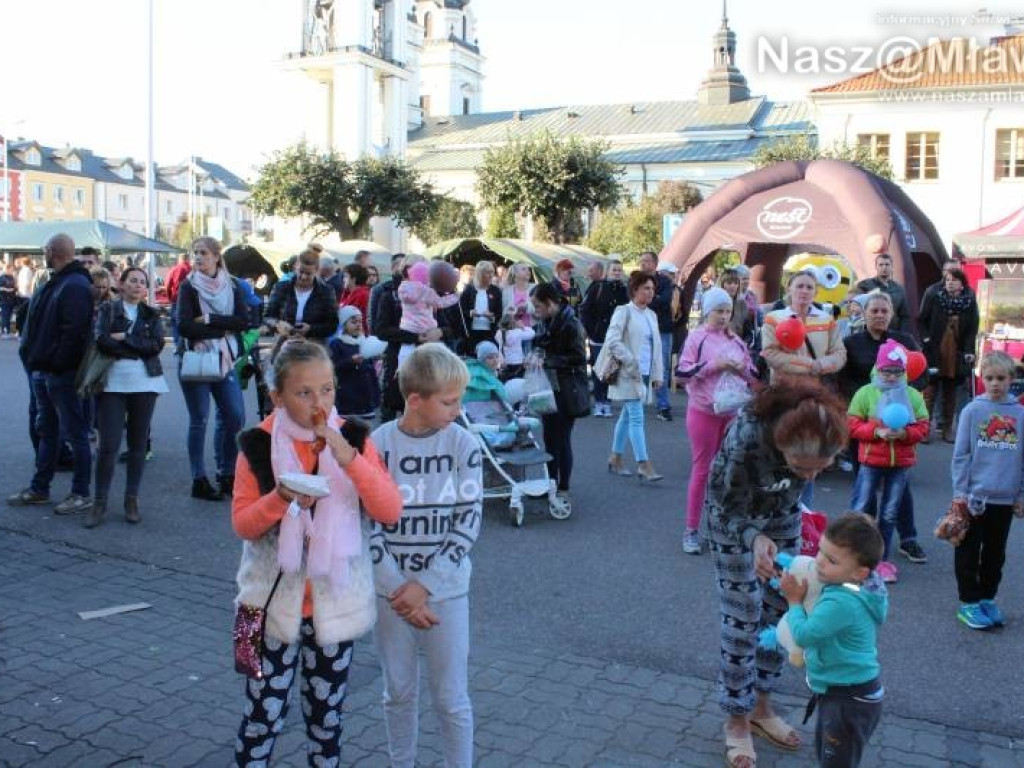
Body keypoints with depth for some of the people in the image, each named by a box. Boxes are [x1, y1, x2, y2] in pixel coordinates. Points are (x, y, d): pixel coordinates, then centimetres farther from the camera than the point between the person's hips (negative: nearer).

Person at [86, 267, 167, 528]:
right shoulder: (107, 310, 6)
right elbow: (102, 341, -10)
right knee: (108, 445, -6)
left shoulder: (151, 315, 12)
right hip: (112, 383, -2)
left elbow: (157, 344, -5)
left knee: (138, 444, 6)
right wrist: (139, 349, -9)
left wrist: (124, 338, -9)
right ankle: (100, 501, 7)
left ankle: (132, 499, 16)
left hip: (144, 384, 2)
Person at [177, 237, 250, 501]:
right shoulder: (188, 286, -2)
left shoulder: (232, 286, 7)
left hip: (224, 360, 3)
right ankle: (199, 481, 9)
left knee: (235, 417, 1)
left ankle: (227, 474, 17)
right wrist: (222, 328, -11)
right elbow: (184, 326, -14)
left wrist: (209, 319, -13)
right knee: (199, 420, 0)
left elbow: (243, 321, -5)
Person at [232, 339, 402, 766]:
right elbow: (242, 524, -5)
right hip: (274, 601, -1)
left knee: (327, 713, 15)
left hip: (336, 600, 1)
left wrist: (351, 460, -25)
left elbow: (391, 511, -12)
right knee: (263, 714, 7)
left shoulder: (352, 439, -5)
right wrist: (281, 498, -25)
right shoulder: (258, 444, -7)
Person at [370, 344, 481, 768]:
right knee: (399, 692, 17)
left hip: (446, 591, -1)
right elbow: (366, 524, -7)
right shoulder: (377, 444, -9)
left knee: (452, 699, 7)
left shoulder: (464, 445, -8)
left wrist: (424, 585, -14)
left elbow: (467, 523, -8)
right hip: (390, 591, 1)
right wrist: (398, 590, -13)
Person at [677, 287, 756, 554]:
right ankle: (691, 530, 12)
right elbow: (682, 373, -14)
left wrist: (743, 368, -9)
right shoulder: (696, 337, -6)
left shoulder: (735, 340, 8)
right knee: (702, 469, 2)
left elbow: (753, 374, 12)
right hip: (703, 411, -4)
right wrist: (714, 365, -20)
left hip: (732, 411, 5)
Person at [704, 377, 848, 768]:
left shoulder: (821, 429, -29)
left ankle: (761, 705, 29)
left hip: (782, 513, 4)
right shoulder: (746, 436, -42)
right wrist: (755, 539, -44)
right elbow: (724, 509, -27)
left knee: (779, 611, 11)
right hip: (734, 514, -4)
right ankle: (737, 720, 17)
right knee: (742, 620, -1)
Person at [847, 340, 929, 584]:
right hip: (871, 462, -2)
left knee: (889, 514, 11)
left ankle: (882, 559, 23)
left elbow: (922, 427, 1)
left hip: (901, 463, 2)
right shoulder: (865, 393, -5)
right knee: (859, 510, 1)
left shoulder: (913, 396, 2)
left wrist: (904, 433, -19)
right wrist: (876, 431, -21)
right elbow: (852, 425, -6)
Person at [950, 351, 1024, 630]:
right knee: (969, 551, 6)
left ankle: (988, 599, 29)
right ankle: (969, 603, 18)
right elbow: (960, 455, -5)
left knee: (995, 552, 15)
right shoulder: (972, 410, -7)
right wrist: (959, 492, -7)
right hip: (975, 495, -2)